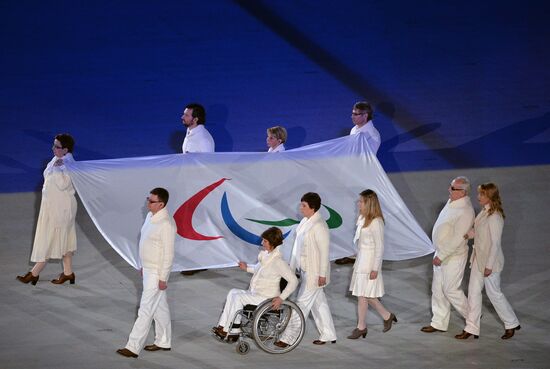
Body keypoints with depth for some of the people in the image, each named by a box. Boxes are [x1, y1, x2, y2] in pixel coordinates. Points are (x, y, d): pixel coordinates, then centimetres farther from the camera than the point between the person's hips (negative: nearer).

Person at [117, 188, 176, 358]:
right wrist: (143, 266, 21)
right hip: (148, 269, 10)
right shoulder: (150, 216, 6)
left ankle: (133, 347, -4)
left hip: (157, 272, -10)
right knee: (160, 307, 18)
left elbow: (168, 253, -22)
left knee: (146, 309, -6)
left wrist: (163, 278, -20)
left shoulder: (166, 224, -24)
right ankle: (163, 342, 28)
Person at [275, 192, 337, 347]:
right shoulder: (305, 222, 8)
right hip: (305, 269, 9)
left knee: (302, 303, -5)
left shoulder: (319, 226, -20)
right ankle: (328, 335, 26)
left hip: (314, 272, -9)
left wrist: (322, 274, -19)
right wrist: (292, 266, 18)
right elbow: (298, 246, 15)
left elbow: (324, 251, -20)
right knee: (319, 303, 16)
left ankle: (288, 338, -2)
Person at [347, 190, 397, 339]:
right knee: (366, 295, 12)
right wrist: (357, 262, 18)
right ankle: (387, 316, 26)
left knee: (363, 295, -1)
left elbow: (380, 247, -17)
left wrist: (375, 269, -17)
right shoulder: (362, 218, 8)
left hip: (370, 261, -9)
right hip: (361, 259, 9)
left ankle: (361, 327, 10)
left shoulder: (376, 222, -18)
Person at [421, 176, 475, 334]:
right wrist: (439, 254, 16)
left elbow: (457, 239, -27)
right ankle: (439, 323, 23)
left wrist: (441, 256, -24)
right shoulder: (452, 202, 3)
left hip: (453, 257, -9)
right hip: (441, 253, 9)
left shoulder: (465, 211, -26)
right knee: (438, 289, 13)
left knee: (451, 290, 1)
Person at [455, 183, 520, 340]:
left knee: (494, 293, 5)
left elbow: (495, 243, -22)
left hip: (490, 259, -9)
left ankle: (512, 324, 23)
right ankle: (471, 328, 15)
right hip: (479, 258, 9)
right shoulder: (484, 212, 4)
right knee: (473, 291, 9)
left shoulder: (494, 217, -24)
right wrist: (468, 234, 0)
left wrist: (489, 266, -21)